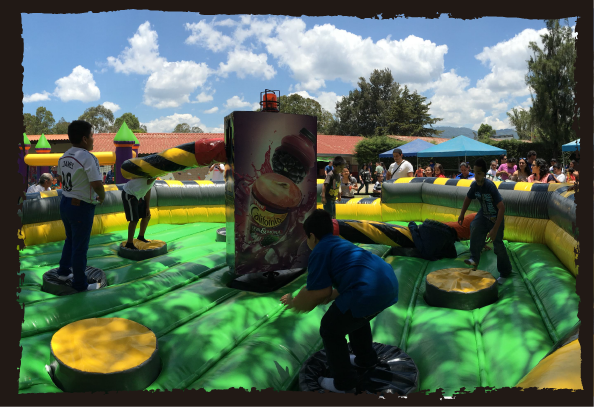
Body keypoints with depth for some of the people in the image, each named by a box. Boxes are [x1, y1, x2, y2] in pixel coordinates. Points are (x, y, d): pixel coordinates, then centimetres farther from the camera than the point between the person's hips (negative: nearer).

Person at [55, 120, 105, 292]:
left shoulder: (64, 157, 4)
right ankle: (80, 284, 19)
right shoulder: (88, 158, -22)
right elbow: (97, 184, -29)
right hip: (81, 207, -8)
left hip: (65, 203, 8)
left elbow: (64, 178, 15)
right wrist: (102, 197, -10)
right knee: (80, 247, 5)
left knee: (70, 239, 27)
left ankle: (63, 271, 41)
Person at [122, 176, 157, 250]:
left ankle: (141, 236, 34)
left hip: (138, 196, 10)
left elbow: (148, 191, 11)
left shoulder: (154, 177, 5)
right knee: (134, 220, -12)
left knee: (147, 216, 14)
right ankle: (129, 243, -1)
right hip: (129, 194, -10)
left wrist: (148, 207, 9)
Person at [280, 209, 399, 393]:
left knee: (331, 330, 13)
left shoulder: (319, 252, 3)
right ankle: (366, 357, 55)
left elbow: (315, 294, 1)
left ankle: (343, 382, 26)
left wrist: (293, 303, 19)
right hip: (389, 283, 9)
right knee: (357, 316, 37)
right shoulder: (341, 243, 29)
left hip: (366, 292, -9)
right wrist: (328, 298, 43)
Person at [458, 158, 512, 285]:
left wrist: (495, 229, -36)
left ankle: (505, 273, 20)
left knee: (498, 245, -1)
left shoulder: (490, 186, -30)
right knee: (475, 227, -26)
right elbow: (468, 198, 9)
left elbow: (502, 208, -33)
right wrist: (462, 214, 10)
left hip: (496, 217, -4)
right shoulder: (474, 185, -13)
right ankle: (474, 259, -21)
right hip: (483, 214, 5)